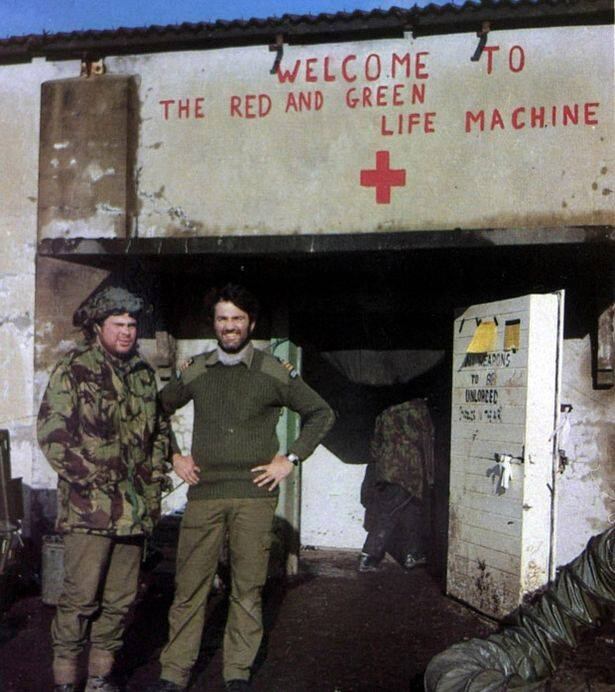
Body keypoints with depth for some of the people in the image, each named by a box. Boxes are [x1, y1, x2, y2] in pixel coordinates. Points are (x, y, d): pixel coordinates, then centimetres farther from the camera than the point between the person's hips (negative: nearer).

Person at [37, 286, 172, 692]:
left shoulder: (143, 373, 15)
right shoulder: (73, 370, -4)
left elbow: (160, 427, 24)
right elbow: (51, 430, -9)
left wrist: (157, 473, 12)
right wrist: (87, 477, -13)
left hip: (135, 505, 6)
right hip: (90, 504, -6)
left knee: (122, 597, 11)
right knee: (81, 596, -5)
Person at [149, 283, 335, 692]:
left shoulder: (274, 373, 3)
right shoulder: (194, 372, 9)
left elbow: (321, 414, 10)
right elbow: (158, 410, 23)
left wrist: (291, 460, 3)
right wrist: (174, 456, 11)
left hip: (254, 494, -1)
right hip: (204, 492, 1)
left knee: (248, 588, 3)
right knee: (190, 585, 1)